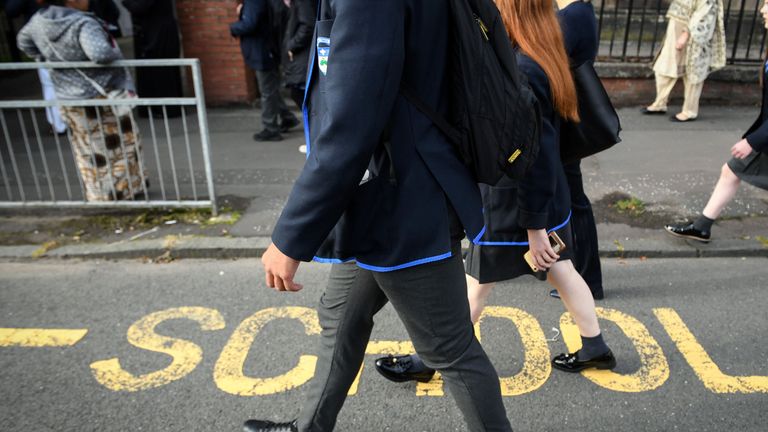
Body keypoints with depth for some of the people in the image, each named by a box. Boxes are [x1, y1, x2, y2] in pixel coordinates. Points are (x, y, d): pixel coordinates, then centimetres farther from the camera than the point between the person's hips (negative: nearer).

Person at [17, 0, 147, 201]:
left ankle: (97, 195, 29)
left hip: (68, 99, 7)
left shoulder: (39, 21, 1)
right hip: (101, 97, -7)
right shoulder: (83, 24, -23)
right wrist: (116, 53, -18)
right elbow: (100, 53, -38)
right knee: (123, 144, 12)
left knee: (88, 152, 18)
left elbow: (23, 41, 18)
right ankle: (125, 190, 23)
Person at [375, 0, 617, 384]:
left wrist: (534, 225, -20)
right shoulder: (545, 60, 5)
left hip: (515, 205, -8)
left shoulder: (518, 72, -25)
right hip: (550, 196, 9)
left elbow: (531, 155, -25)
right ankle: (595, 348, 35)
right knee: (560, 271, 19)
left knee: (477, 283, 4)